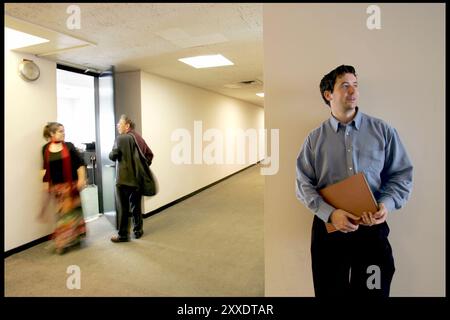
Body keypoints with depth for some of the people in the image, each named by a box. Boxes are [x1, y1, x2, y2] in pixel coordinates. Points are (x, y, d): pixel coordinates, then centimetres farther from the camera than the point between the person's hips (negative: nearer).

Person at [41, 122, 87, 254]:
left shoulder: (69, 146, -4)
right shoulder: (45, 149, 4)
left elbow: (80, 163, -6)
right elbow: (46, 168, 10)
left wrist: (81, 179, -12)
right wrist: (46, 183, 9)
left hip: (71, 184, -2)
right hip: (56, 186, 2)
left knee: (71, 211, 3)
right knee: (62, 213, 7)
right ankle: (70, 238, 22)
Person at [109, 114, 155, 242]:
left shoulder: (120, 139, -10)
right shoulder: (138, 138, 8)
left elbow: (113, 155, -17)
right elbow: (149, 154, 9)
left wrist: (111, 154, 5)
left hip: (123, 179, -5)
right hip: (137, 178, 6)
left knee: (123, 207, 5)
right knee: (136, 206, 15)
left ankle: (123, 235, 13)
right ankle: (138, 231, 24)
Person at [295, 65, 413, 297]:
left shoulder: (383, 131, 2)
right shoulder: (315, 138, 1)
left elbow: (402, 174, 4)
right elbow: (303, 184, -3)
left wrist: (386, 205, -14)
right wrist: (330, 213, -16)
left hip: (372, 228, 1)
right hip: (328, 227, 0)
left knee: (373, 291, 12)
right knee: (329, 291, 13)